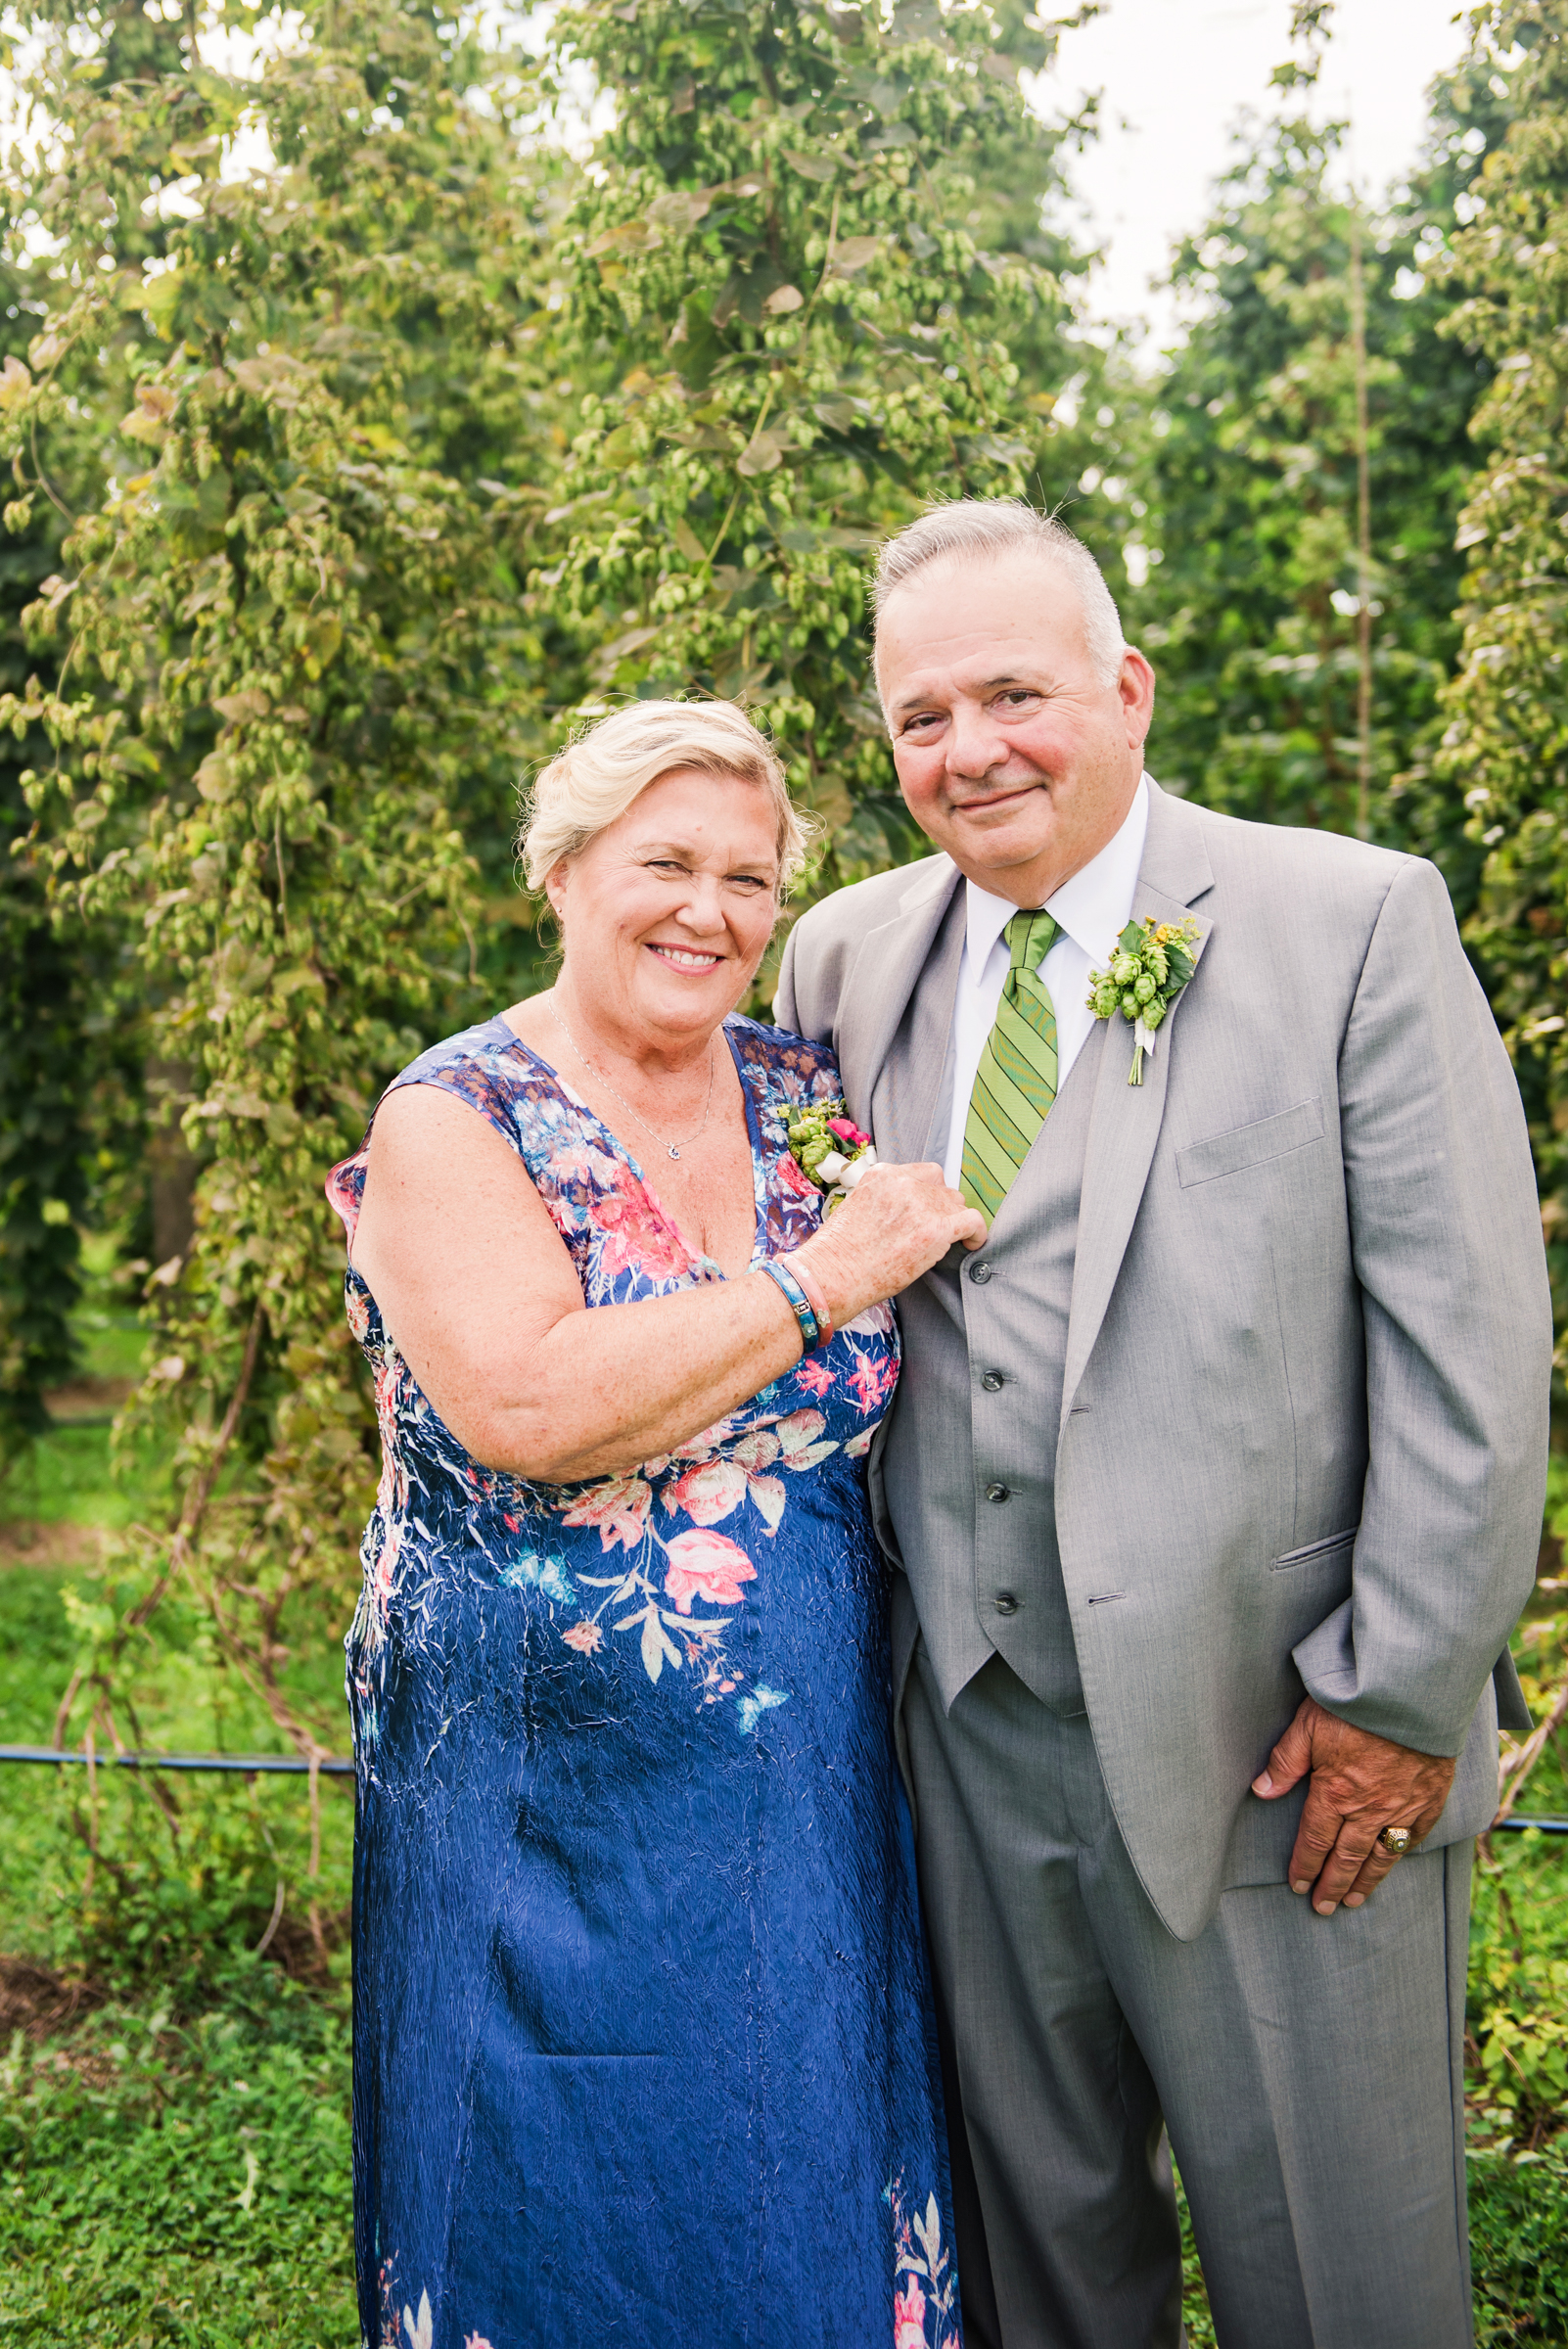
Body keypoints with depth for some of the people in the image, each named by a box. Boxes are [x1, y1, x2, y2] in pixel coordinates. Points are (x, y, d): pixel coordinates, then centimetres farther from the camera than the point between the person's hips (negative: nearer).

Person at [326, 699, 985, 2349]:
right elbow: (523, 1408, -25)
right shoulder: (454, 1117, -10)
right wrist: (819, 1281, -19)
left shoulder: (804, 1095, 5)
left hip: (810, 1783, 5)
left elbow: (905, 1370, 15)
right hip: (553, 1816, -4)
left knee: (810, 2190, 16)